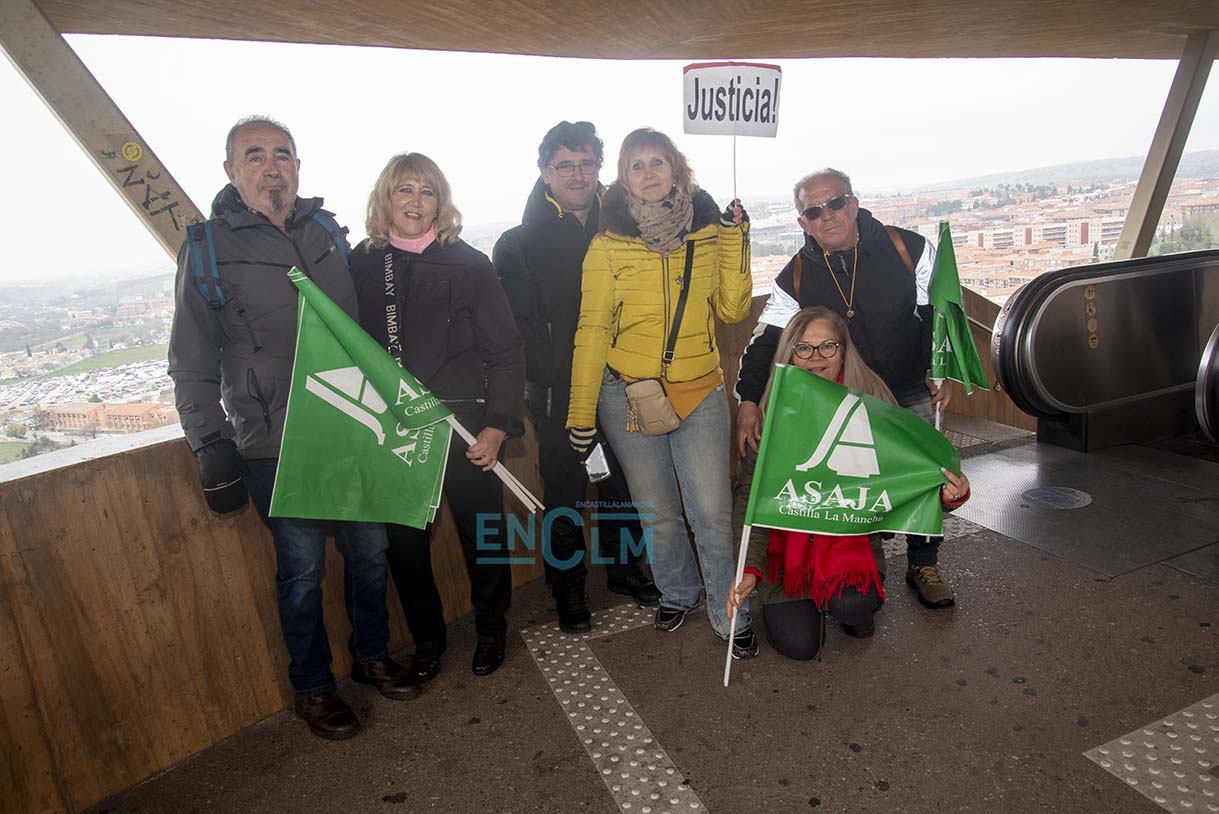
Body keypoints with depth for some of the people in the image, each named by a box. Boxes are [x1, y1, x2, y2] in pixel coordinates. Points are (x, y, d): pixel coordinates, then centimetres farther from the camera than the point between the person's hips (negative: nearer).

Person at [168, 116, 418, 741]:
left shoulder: (327, 232, 8)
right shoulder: (208, 248, -2)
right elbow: (192, 366, -1)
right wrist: (210, 445, -6)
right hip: (274, 448, -4)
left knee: (369, 551, 13)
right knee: (302, 568, 6)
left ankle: (372, 656, 36)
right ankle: (312, 688, 28)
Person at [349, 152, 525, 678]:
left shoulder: (468, 265, -4)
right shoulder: (360, 265, 2)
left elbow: (505, 352, -5)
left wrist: (498, 424, -12)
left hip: (463, 425, -2)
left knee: (482, 533, 9)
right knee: (404, 541, 11)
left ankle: (491, 629, 35)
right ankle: (427, 637, 35)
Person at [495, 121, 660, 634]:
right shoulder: (519, 245, -3)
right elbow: (520, 326, -8)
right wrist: (556, 380, -16)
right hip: (560, 394, -3)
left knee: (624, 485, 16)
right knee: (565, 493, 7)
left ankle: (624, 568, 37)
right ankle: (568, 589, 25)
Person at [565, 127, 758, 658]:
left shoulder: (709, 231, 2)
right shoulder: (607, 244, -2)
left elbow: (732, 309, 1)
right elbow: (592, 329, -1)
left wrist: (734, 240, -9)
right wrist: (581, 412, -4)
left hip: (699, 394, 1)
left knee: (712, 514, -1)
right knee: (657, 513, 13)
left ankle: (728, 612, 22)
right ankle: (676, 594, 39)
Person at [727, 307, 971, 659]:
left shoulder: (871, 398, -12)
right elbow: (750, 495, -11)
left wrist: (950, 494, -33)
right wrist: (751, 568, -20)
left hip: (851, 533, 0)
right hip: (788, 539, 0)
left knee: (850, 606, -27)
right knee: (798, 645, -7)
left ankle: (857, 604, 13)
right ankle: (779, 603, 29)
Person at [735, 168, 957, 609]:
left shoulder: (908, 249, -12)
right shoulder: (796, 277, -9)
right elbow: (766, 340, -9)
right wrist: (749, 400, -20)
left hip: (911, 392, 0)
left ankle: (923, 564, 29)